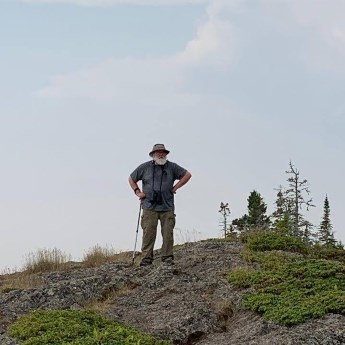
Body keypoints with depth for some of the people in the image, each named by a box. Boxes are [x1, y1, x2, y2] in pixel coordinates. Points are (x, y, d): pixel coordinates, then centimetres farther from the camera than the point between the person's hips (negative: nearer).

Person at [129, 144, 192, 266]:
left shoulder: (172, 167, 8)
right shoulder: (145, 167, 8)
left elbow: (187, 175, 14)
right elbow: (131, 179, 20)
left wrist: (175, 187, 8)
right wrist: (138, 192, 9)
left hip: (167, 207, 1)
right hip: (149, 207, -1)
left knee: (168, 234, -2)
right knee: (148, 234, -6)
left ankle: (167, 258, 5)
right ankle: (146, 259, -3)